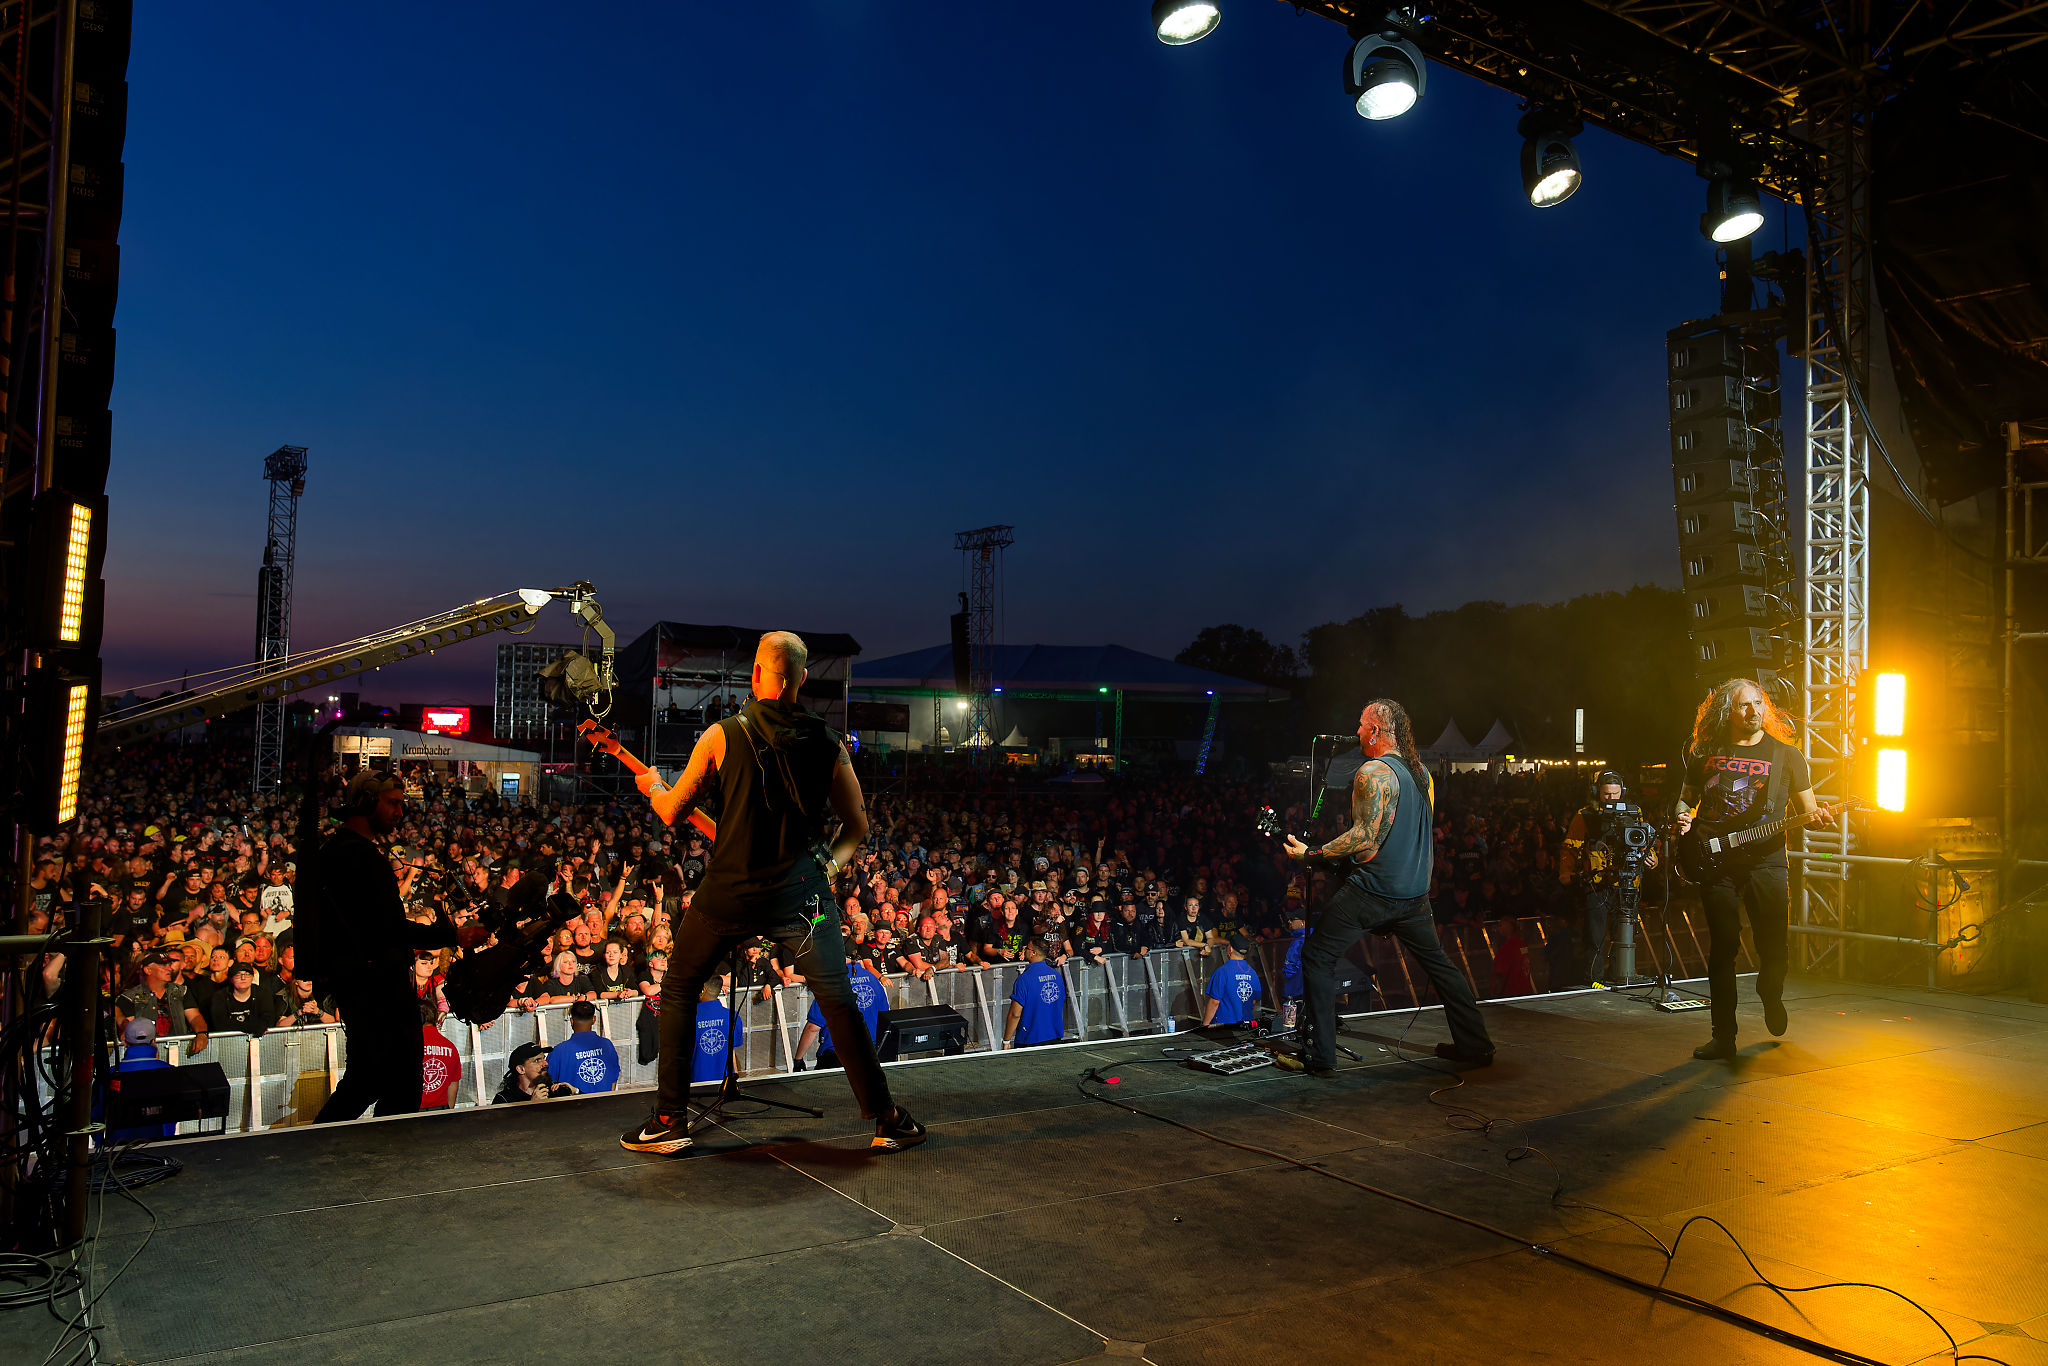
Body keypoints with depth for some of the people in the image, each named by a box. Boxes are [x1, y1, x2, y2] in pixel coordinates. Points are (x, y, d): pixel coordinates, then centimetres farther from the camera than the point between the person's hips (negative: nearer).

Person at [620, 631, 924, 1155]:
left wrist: (653, 786, 23)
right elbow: (858, 826, 6)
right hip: (800, 894, 1)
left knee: (678, 991, 18)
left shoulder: (723, 735, -7)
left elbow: (671, 813, 3)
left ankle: (668, 1122, 19)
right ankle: (887, 1121, 11)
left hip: (729, 892, -1)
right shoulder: (828, 744, -2)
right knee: (840, 1003, 7)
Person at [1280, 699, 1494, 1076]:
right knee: (1437, 961, 22)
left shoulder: (1373, 773, -15)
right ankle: (1474, 1045, 27)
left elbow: (1365, 836, -22)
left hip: (1372, 888, -8)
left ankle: (1320, 1056, -2)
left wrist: (1311, 855, -17)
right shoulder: (1422, 772, 11)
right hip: (1415, 890, 8)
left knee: (1317, 959, -1)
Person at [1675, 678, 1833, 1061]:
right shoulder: (1705, 753, 12)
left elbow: (1806, 808, 10)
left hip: (1765, 860, -1)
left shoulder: (1786, 754, 8)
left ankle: (1770, 996, 33)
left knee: (1773, 945, -3)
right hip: (1715, 862, 1)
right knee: (1722, 947, -1)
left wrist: (1816, 815, -12)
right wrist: (1683, 818, 0)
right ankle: (1723, 1036, 6)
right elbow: (1686, 797, 22)